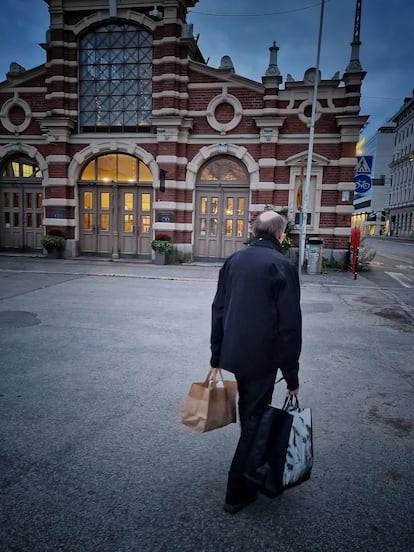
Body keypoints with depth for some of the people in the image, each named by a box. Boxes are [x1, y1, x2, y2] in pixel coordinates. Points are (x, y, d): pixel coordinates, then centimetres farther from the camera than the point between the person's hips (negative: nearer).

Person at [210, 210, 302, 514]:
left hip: (231, 356, 6)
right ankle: (238, 492, 21)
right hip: (262, 360, -6)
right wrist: (292, 375, -6)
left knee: (247, 416, 25)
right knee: (254, 421, 9)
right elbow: (290, 326, -15)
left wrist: (216, 357, 15)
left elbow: (218, 310, 7)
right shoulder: (282, 265, -14)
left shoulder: (234, 260, 4)